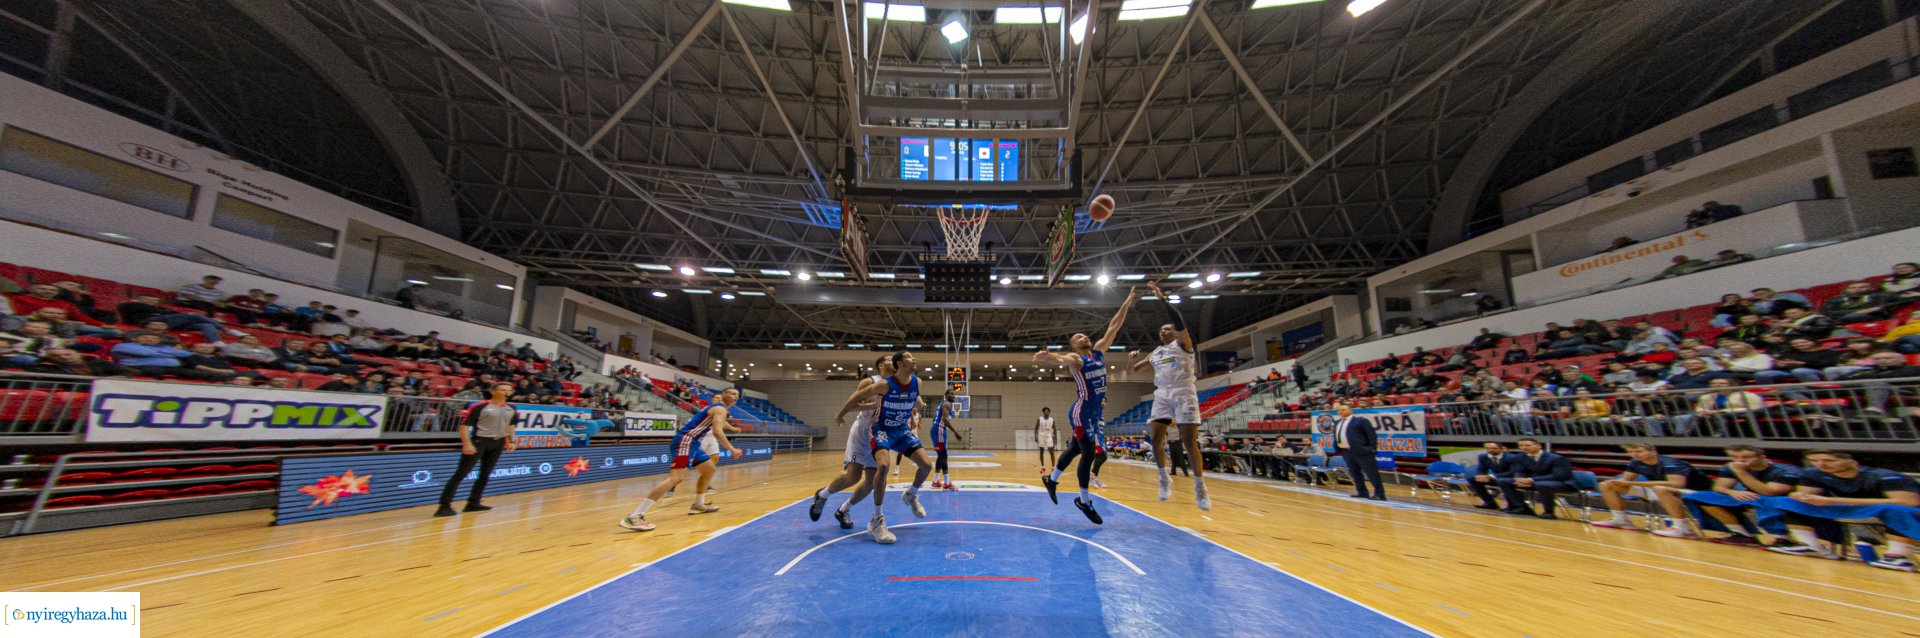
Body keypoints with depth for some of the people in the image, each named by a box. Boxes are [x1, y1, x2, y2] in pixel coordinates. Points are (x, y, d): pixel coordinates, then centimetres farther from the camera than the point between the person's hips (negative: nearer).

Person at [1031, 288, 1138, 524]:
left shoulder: (1099, 351, 11)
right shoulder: (1075, 359, -10)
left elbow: (1114, 326, 11)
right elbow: (1060, 358, -34)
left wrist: (1128, 301, 10)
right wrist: (1046, 356, -57)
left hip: (1096, 412, 8)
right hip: (1082, 412, -8)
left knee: (1075, 449, 18)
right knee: (1089, 453, -6)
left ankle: (1051, 479, 37)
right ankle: (1084, 500, 10)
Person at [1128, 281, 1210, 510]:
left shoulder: (1182, 343, 4)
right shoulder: (1154, 353, 20)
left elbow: (1179, 321, -15)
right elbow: (1133, 368, 24)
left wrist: (1162, 298, -19)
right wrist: (1132, 358, 0)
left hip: (1183, 393, -5)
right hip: (1162, 395, 5)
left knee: (1190, 441, -7)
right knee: (1156, 438, -4)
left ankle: (1200, 486, 4)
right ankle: (1165, 479, 12)